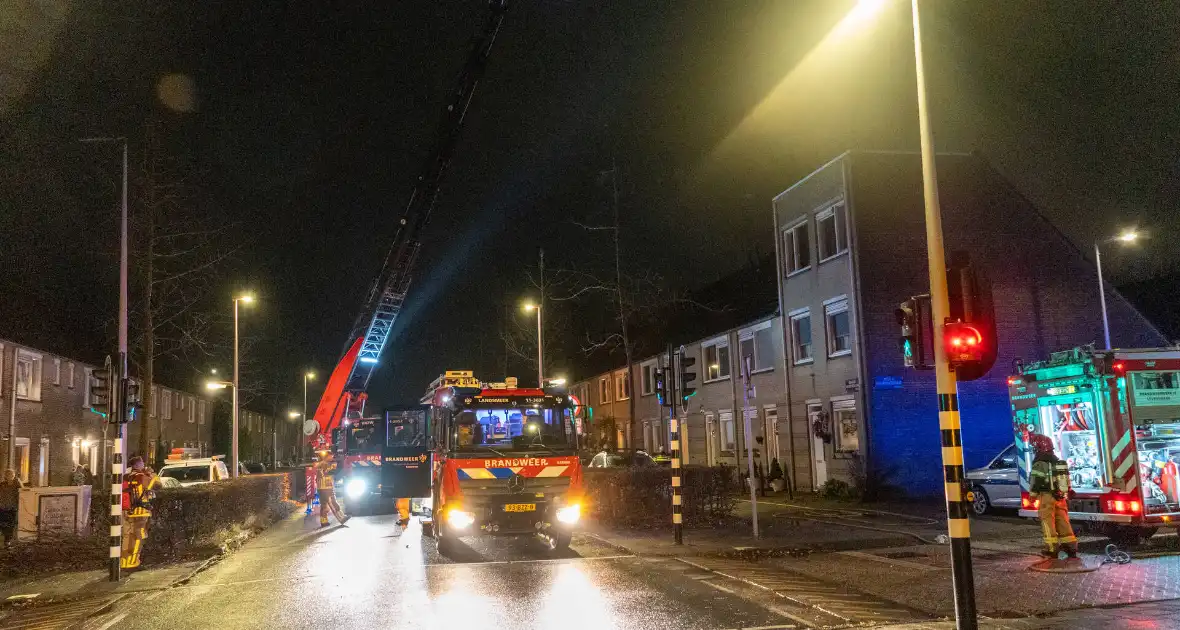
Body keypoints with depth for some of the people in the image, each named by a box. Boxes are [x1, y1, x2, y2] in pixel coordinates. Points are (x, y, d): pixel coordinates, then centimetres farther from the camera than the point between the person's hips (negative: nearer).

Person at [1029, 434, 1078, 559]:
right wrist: (1066, 497, 25)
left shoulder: (1040, 463, -11)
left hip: (1047, 497, -7)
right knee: (1063, 522, 9)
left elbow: (1035, 480, -14)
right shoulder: (1059, 461, 15)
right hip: (1061, 497, 7)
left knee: (1048, 522, -1)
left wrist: (1033, 493, -3)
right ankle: (1071, 548, 9)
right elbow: (1065, 480, 19)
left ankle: (1052, 549, -1)